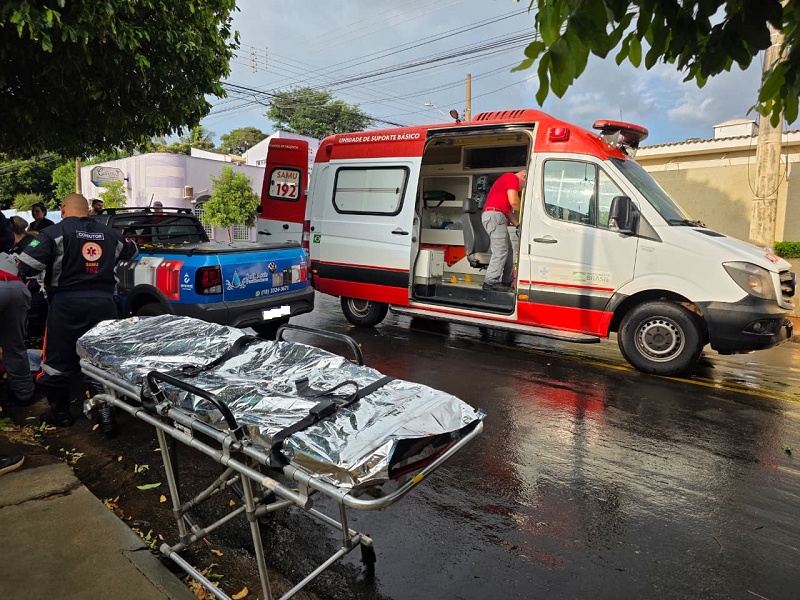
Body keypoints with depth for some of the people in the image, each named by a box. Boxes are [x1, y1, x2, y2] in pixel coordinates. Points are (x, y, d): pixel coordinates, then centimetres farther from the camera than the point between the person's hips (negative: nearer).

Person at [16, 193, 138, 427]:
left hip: (67, 304, -4)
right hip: (104, 302, 4)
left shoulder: (55, 232, -5)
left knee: (58, 360, 10)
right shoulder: (109, 234, 10)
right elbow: (132, 251, 29)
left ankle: (60, 413, 20)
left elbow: (26, 266, -13)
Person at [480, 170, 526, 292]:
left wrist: (518, 224, 16)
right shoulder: (512, 178, 1)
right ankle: (491, 282, -17)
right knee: (500, 251, -15)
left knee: (508, 251, 11)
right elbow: (513, 201, -13)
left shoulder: (506, 180, 31)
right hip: (494, 214, -11)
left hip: (495, 216, 11)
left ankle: (507, 282, 14)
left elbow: (508, 210, 26)